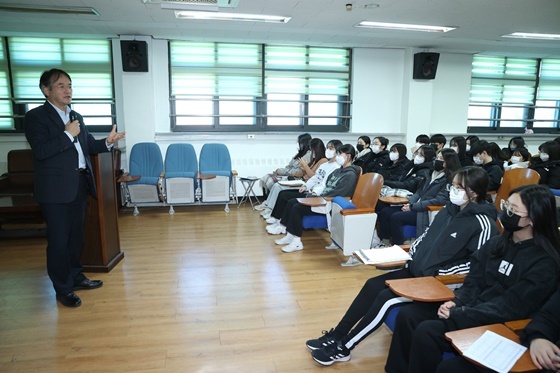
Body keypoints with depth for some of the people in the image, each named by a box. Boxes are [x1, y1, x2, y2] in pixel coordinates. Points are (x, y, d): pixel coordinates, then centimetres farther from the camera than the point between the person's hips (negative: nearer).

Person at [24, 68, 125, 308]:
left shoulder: (76, 117, 14)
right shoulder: (36, 117, -7)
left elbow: (88, 146, 13)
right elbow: (40, 151, -18)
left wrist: (107, 142, -5)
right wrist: (67, 134, -17)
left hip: (80, 184, 7)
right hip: (56, 188, -7)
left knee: (76, 236, 17)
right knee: (58, 240, 2)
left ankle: (76, 277, 32)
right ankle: (63, 289, 14)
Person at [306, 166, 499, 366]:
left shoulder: (483, 223, -16)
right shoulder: (449, 209, 7)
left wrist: (440, 273, -20)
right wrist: (408, 254, 1)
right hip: (416, 270, 8)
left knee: (386, 298, -19)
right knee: (372, 285, -4)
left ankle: (342, 348, -5)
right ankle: (335, 336, 3)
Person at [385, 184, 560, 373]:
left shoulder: (545, 263, -13)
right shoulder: (497, 243, 7)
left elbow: (510, 307, -18)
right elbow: (474, 281, 9)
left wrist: (459, 314, -19)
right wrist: (457, 302, -10)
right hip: (470, 306, 7)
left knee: (426, 331, -26)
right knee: (407, 314, -11)